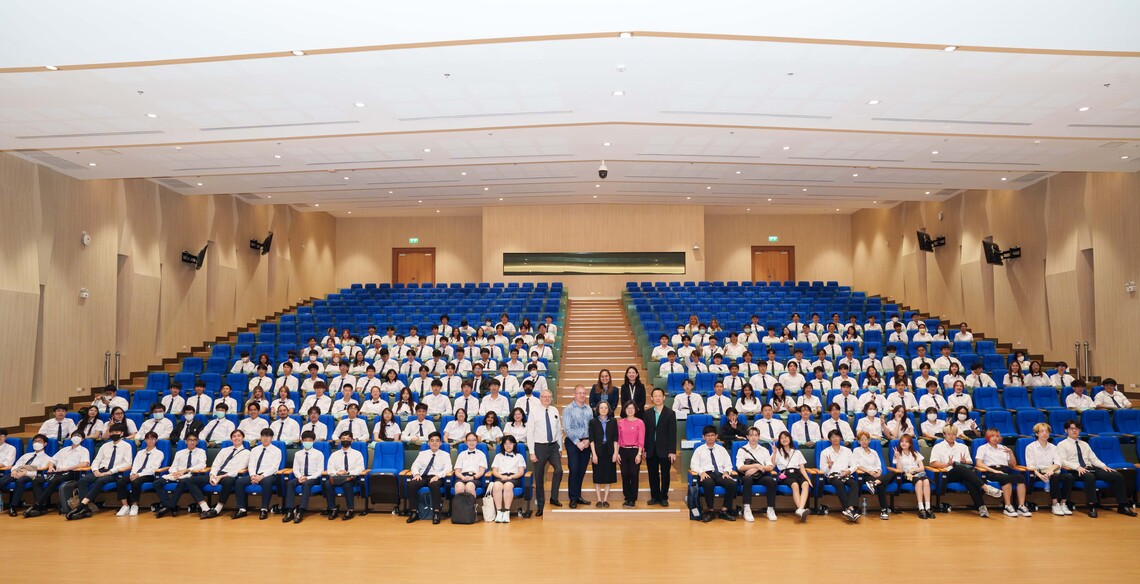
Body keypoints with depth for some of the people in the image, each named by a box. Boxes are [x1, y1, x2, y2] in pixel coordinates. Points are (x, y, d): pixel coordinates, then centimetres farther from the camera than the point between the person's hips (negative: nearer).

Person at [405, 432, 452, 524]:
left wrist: (438, 476, -19)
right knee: (411, 484, -30)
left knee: (434, 485, -39)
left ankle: (436, 513, -33)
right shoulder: (422, 453, 22)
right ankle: (414, 512, -21)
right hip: (422, 477, 3)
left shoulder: (445, 455, 13)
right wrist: (416, 474, -10)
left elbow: (448, 468, -1)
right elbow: (415, 466, 13)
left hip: (436, 478, -3)